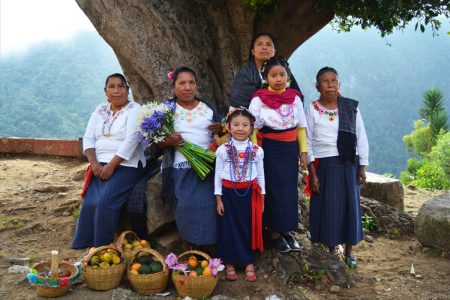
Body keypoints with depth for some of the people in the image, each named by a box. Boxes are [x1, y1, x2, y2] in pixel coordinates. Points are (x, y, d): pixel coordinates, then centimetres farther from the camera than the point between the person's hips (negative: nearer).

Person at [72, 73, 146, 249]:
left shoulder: (134, 109, -3)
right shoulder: (100, 111, 15)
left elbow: (131, 140, -14)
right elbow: (88, 138, 8)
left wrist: (111, 166, -19)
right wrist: (94, 163, -9)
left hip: (126, 166, -5)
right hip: (100, 165, 5)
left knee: (105, 202, -22)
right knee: (90, 203, -14)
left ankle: (103, 247, -9)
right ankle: (88, 247, -3)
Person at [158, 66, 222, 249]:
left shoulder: (208, 108, 14)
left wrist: (221, 129, -5)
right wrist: (166, 141, -16)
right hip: (179, 168, -1)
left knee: (206, 204, -12)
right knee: (185, 206, -13)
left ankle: (205, 247, 3)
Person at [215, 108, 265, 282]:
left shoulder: (256, 150, -2)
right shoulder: (223, 150, -5)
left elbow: (260, 175, 5)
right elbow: (218, 175, 0)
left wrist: (261, 199, 5)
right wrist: (218, 199, -2)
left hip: (249, 193, 1)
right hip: (229, 193, -1)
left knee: (249, 227, 8)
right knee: (229, 228, 6)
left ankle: (249, 263, 23)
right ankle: (230, 263, 22)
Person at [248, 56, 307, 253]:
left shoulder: (294, 98, 2)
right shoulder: (258, 100, -7)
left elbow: (301, 127, 6)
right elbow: (253, 129, -5)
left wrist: (303, 152, 5)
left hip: (290, 149, 3)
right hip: (270, 150, -3)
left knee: (290, 190, 9)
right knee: (273, 190, 4)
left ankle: (286, 231, 26)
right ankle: (274, 234, 19)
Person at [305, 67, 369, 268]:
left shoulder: (351, 107, 3)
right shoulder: (312, 109, -1)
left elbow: (361, 138, 6)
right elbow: (307, 142, -1)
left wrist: (362, 167, 3)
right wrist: (312, 172, -6)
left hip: (348, 164, 2)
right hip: (324, 165, -2)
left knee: (350, 205, 7)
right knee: (327, 206, 3)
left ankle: (349, 250, 23)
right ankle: (331, 250, 20)